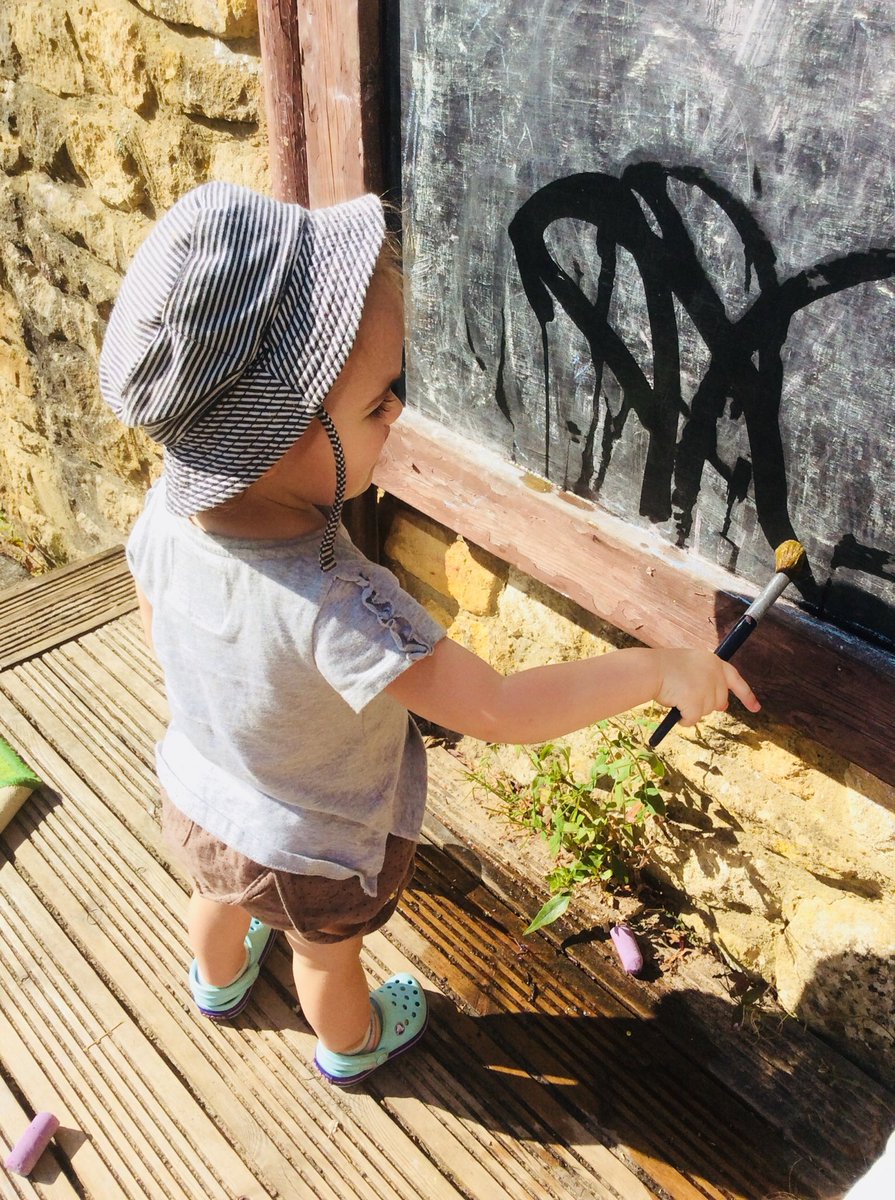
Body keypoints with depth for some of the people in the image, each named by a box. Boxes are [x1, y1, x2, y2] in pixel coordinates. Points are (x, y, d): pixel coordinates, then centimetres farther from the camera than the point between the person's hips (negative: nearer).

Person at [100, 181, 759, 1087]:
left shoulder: (166, 512, -25)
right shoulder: (334, 606, -46)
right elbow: (497, 710, -40)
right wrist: (658, 670, -30)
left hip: (194, 803, 5)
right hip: (311, 853, -5)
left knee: (220, 896, 37)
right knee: (327, 955, 28)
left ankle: (218, 981, 71)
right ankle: (352, 1047, 62)